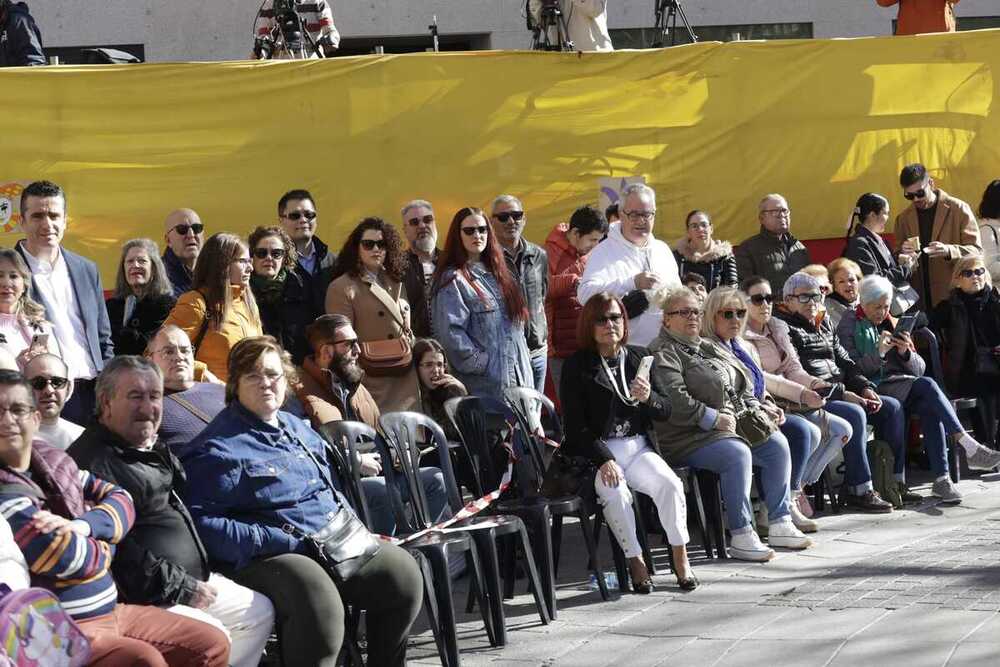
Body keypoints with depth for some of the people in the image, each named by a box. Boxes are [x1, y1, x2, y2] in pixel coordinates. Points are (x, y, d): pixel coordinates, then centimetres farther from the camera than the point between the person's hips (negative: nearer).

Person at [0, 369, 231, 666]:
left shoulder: (53, 461, 12)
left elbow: (120, 500, 8)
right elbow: (66, 556, -22)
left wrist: (82, 525, -14)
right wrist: (104, 546, 2)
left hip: (110, 610, 9)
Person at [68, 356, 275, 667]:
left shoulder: (155, 451, 18)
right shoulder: (92, 461, -16)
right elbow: (116, 551, -23)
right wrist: (183, 589, -18)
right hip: (139, 598, -11)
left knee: (259, 611, 13)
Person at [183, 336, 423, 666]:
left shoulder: (299, 429, 22)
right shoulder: (218, 446, -4)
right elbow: (202, 522, -14)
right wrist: (282, 542, -18)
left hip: (337, 547, 8)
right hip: (271, 558, -8)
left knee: (401, 569, -14)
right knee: (318, 601, -38)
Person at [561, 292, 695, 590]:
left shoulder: (638, 357, 13)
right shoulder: (576, 367, 0)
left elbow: (665, 411, 12)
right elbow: (576, 426, -6)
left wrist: (647, 398, -12)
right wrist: (605, 460, -20)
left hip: (639, 447, 3)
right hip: (598, 452, -3)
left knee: (671, 484, -24)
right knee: (615, 491, -33)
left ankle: (680, 557, -13)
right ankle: (635, 562, -19)